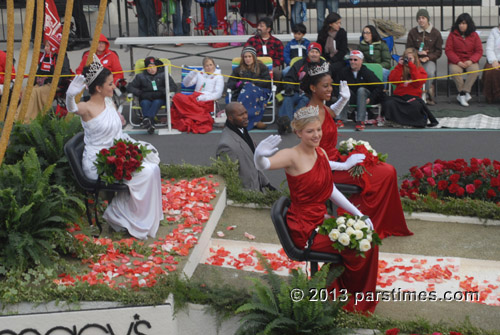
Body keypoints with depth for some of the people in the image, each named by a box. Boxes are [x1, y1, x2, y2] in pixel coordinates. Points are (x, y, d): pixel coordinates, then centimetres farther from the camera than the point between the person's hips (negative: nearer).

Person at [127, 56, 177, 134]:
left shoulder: (163, 75, 15)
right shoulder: (140, 76, 18)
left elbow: (174, 87, 6)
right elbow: (130, 87, 11)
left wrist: (162, 92, -12)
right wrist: (141, 94, -7)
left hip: (160, 98, -1)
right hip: (145, 99, 1)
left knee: (157, 102, -36)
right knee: (145, 103, -35)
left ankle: (147, 119, -60)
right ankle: (150, 124, -57)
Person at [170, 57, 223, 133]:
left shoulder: (218, 77, 11)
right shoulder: (199, 74, 24)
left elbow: (218, 94, -2)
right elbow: (185, 83, 19)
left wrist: (204, 97, -17)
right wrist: (192, 74, -2)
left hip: (207, 101, -5)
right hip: (195, 98, 5)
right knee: (177, 96, -29)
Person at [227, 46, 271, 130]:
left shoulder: (261, 67, 16)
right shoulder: (239, 69, 23)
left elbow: (267, 82, 1)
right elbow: (230, 84, 14)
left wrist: (252, 83, -12)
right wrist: (238, 84, -10)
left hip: (260, 91, -2)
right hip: (242, 92, 2)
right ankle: (255, 121, -44)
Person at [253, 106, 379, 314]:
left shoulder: (321, 153, 7)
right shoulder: (293, 156, -17)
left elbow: (331, 190, 14)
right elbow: (263, 165, -37)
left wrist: (358, 213, 9)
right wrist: (259, 156, -61)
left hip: (321, 219, 8)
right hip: (305, 230, -8)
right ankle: (354, 302, 15)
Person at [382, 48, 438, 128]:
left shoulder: (420, 69, 12)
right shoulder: (400, 68, 18)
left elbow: (418, 83, -10)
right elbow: (393, 80, 0)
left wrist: (411, 66, -10)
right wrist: (399, 65, -3)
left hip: (413, 96, -2)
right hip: (398, 95, 2)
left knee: (416, 105, -39)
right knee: (389, 103, -33)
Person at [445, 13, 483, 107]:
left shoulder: (474, 35, 7)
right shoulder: (453, 35, 4)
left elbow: (479, 51, 5)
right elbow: (448, 50, -2)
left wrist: (471, 61, -14)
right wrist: (458, 62, -15)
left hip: (470, 61, 1)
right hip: (456, 61, -1)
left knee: (475, 70, -32)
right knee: (454, 71, -35)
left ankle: (461, 95, -26)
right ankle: (465, 93, -19)